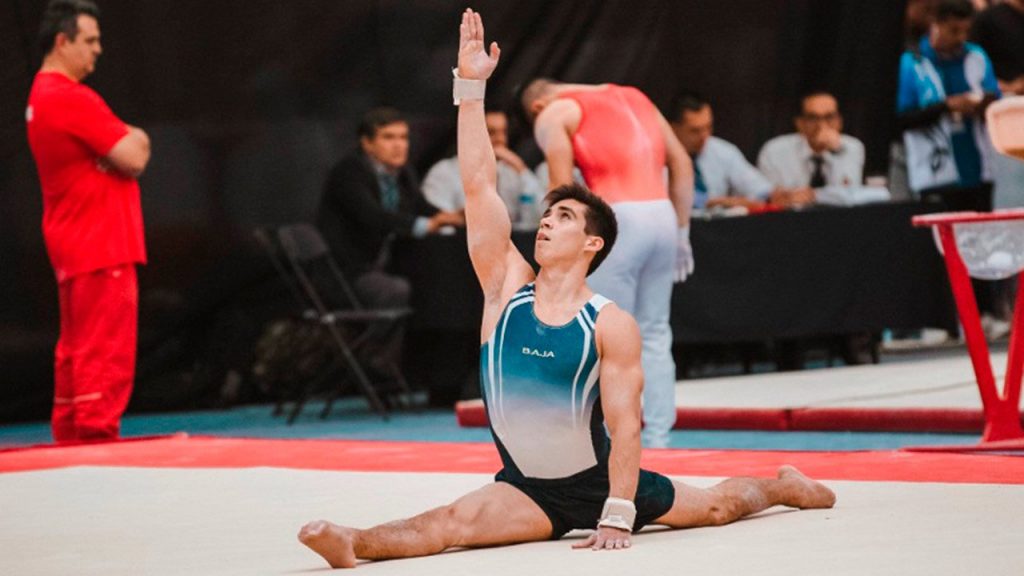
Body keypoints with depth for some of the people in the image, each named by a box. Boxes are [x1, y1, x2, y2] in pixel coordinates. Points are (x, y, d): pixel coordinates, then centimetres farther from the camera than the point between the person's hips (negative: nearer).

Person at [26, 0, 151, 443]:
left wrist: (127, 141, 0)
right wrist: (134, 140, 3)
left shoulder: (41, 96, 16)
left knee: (76, 350, 13)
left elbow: (114, 149, 19)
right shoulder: (73, 99, -17)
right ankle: (97, 440, -10)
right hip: (101, 246, -10)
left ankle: (69, 438, 16)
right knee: (106, 355, -9)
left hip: (73, 247, 10)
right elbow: (134, 158, -17)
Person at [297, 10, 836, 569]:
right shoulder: (507, 287, -5)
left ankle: (781, 486, 47)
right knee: (453, 521, -30)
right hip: (525, 489, 1)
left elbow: (624, 421, -16)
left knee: (717, 506, 15)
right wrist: (470, 86, -16)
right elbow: (477, 186, -11)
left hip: (597, 480, -1)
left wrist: (617, 519, -24)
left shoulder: (611, 325, -14)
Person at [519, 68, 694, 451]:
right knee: (654, 335, 12)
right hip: (662, 212, 6)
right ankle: (658, 439, 12)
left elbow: (562, 189, -4)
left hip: (618, 218, -6)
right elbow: (682, 165, 20)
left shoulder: (553, 115, 7)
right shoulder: (632, 96, 25)